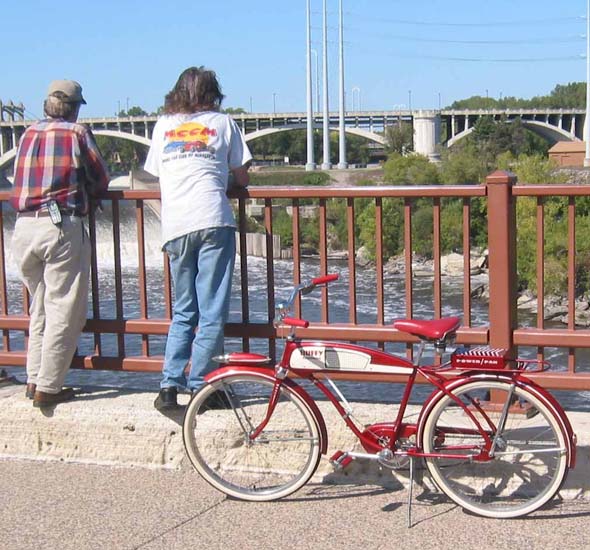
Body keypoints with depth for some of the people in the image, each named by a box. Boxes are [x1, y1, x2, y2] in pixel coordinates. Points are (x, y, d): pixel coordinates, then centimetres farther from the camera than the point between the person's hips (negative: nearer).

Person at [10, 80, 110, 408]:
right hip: (63, 227, -5)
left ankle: (34, 380, 23)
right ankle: (48, 388, 2)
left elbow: (22, 179, 14)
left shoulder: (28, 134, 13)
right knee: (64, 312, 2)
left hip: (24, 226, 6)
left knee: (40, 308, 19)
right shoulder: (78, 133, -1)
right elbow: (101, 181, 3)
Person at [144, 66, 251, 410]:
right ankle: (200, 385, 1)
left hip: (175, 227, 3)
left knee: (183, 310, 15)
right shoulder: (222, 122, 11)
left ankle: (170, 384, 5)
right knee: (212, 311, 2)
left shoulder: (162, 126, 18)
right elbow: (242, 178, 13)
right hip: (214, 221, -3)